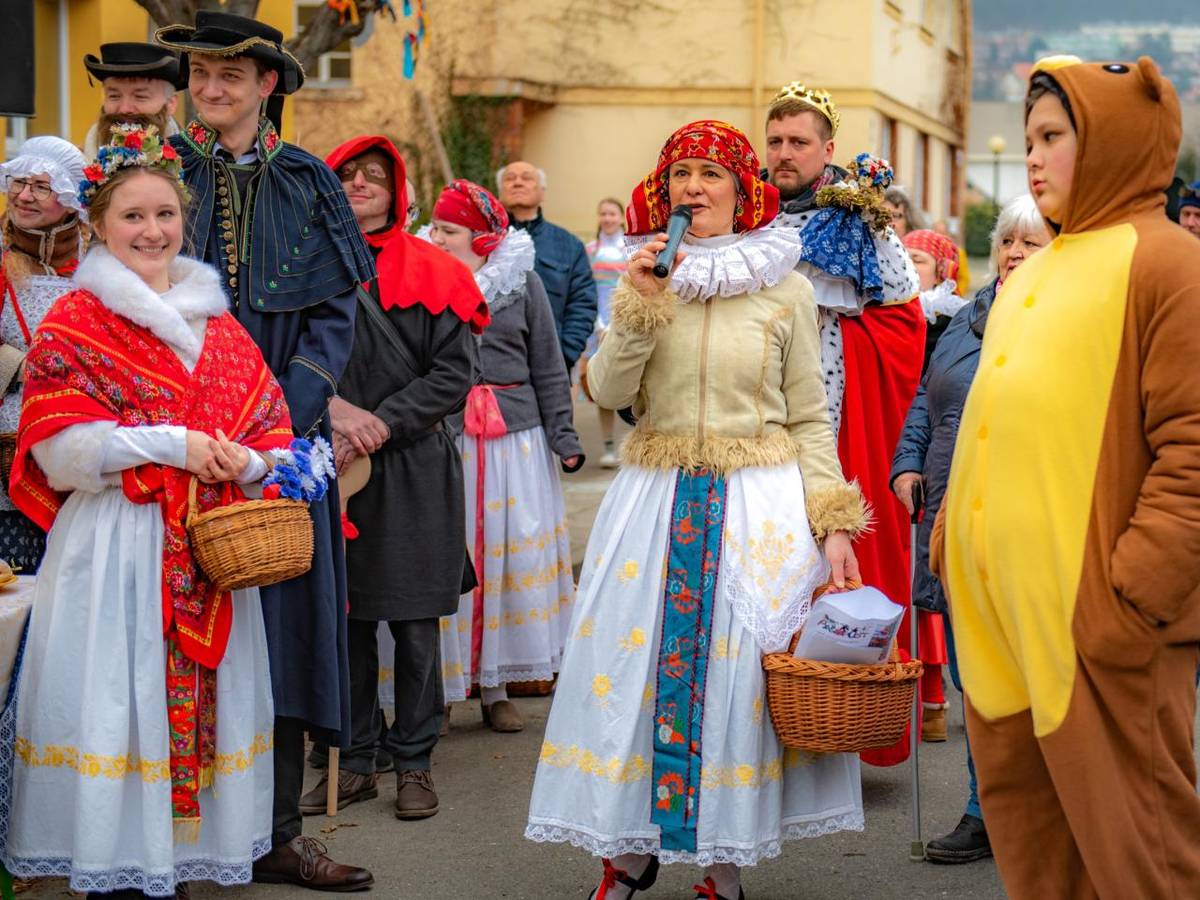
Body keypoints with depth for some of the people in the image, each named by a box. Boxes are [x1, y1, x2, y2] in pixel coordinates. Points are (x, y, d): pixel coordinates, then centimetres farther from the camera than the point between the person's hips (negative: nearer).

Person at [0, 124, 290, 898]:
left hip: (209, 545, 5)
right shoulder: (74, 324, 0)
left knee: (200, 697, 5)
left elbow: (270, 430, 14)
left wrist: (242, 460, -9)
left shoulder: (217, 324, 15)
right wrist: (173, 443, -13)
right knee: (118, 700, -6)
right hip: (115, 545, -5)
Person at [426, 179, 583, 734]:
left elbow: (549, 369, 8)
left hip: (514, 438, 1)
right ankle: (437, 686, 11)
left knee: (510, 553, 5)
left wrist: (564, 436, 3)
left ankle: (496, 686, 16)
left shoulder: (522, 282, 5)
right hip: (440, 441, -1)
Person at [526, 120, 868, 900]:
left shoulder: (785, 289, 1)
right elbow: (608, 391, -1)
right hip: (657, 497, 2)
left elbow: (810, 418, 2)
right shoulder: (646, 274, 8)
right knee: (633, 663, 3)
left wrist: (833, 526, -5)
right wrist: (641, 302, -13)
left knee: (741, 670, 0)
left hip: (759, 504, -2)